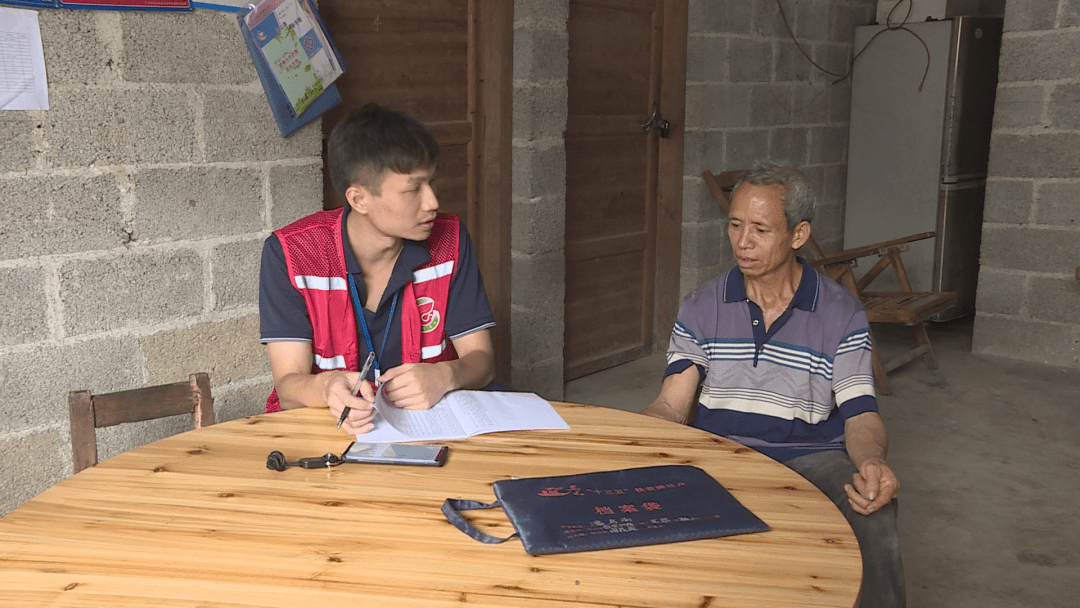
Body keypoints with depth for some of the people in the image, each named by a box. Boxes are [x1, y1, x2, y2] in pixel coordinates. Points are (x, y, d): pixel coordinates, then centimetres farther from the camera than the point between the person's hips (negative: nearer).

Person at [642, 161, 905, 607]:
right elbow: (672, 405, 0)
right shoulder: (701, 308, 7)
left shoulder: (842, 314, 3)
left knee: (873, 518, -32)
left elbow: (860, 414, -2)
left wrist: (873, 463, -26)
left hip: (811, 454, -1)